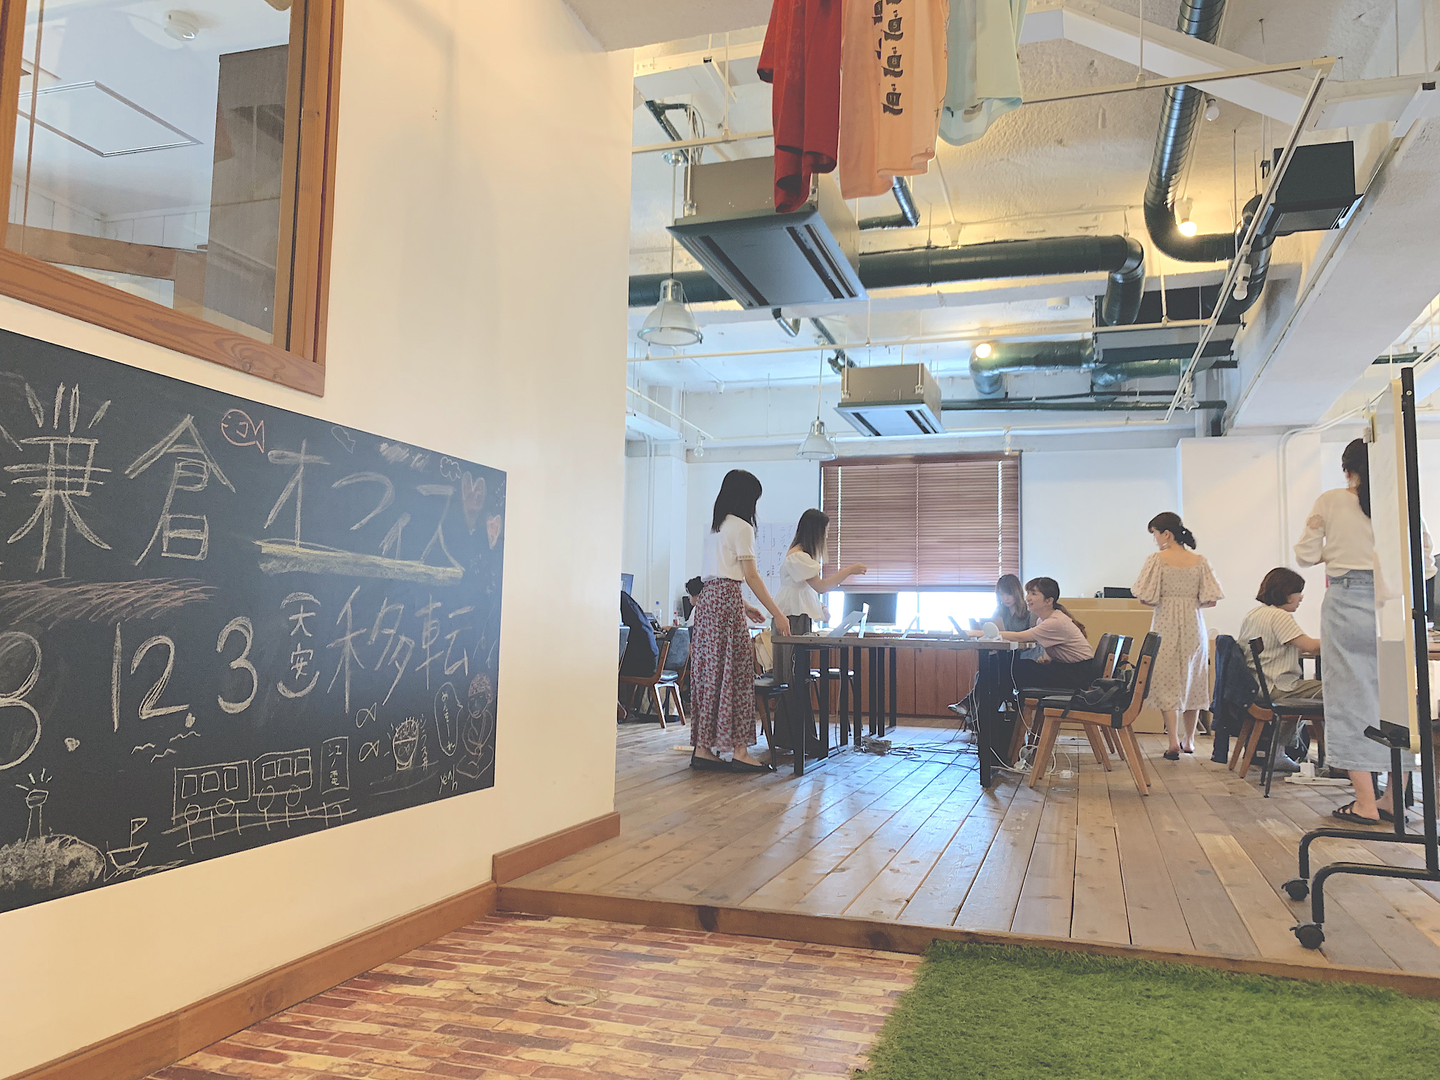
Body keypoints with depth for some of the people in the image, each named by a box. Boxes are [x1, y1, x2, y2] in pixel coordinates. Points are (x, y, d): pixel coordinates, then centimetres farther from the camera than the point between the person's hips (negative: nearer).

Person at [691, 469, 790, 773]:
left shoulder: (716, 525, 20)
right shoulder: (741, 527, -6)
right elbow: (751, 576, -9)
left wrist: (743, 605, 22)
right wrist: (776, 613, -6)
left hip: (706, 599, 9)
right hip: (726, 602, -9)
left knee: (709, 672, 7)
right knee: (734, 672, -7)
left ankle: (702, 748, 8)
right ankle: (739, 750, -6)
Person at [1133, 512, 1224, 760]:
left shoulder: (1158, 560, -9)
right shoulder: (1200, 561, 2)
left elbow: (1145, 599, -13)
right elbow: (1211, 600, -2)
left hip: (1166, 627, -4)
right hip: (1194, 627, 4)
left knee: (1167, 684, 1)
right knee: (1192, 681, 15)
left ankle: (1174, 742, -9)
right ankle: (1188, 740, 24)